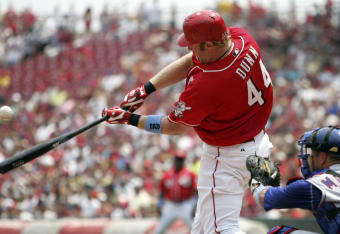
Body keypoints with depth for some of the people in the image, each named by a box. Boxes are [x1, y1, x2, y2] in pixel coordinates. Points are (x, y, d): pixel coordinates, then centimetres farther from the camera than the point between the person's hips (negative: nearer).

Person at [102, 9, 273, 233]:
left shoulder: (204, 87, -33)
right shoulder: (242, 38, -12)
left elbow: (175, 126, -13)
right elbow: (187, 63, 2)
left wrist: (130, 119, -2)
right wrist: (146, 89, -3)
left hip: (228, 157, -10)